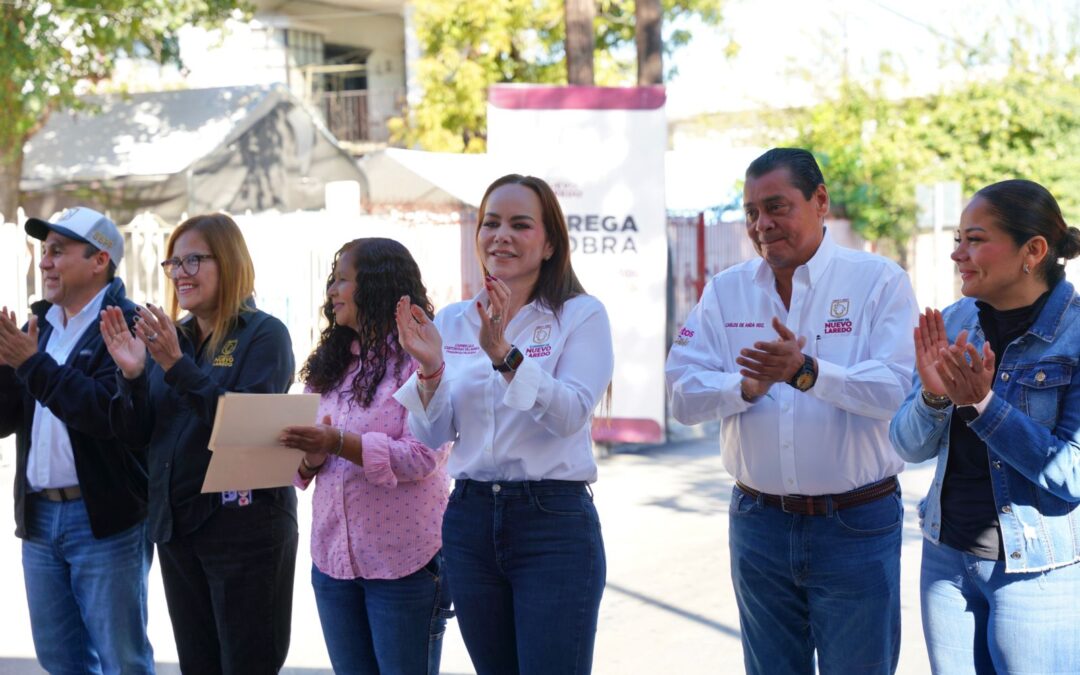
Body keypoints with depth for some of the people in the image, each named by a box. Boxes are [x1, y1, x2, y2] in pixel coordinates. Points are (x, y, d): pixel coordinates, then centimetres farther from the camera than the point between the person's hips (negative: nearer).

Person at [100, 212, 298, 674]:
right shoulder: (171, 337, 11)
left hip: (244, 520, -6)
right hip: (174, 522, 6)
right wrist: (131, 376, -11)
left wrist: (178, 367, -26)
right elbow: (137, 436, 7)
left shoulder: (264, 334, -7)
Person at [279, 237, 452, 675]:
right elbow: (309, 460, 14)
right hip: (334, 554, 6)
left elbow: (422, 457, -17)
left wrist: (339, 443, -26)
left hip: (404, 560, -6)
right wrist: (311, 457, -10)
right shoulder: (332, 362, 13)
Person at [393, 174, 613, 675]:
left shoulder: (580, 315, -3)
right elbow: (434, 436, 6)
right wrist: (430, 370, -12)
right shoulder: (452, 323, 9)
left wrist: (506, 356, -28)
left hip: (554, 521, -4)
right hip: (469, 517, 4)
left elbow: (571, 414, -16)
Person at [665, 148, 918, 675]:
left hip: (855, 526, -3)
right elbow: (683, 395, 0)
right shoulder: (725, 291, 6)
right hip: (759, 523, 4)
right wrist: (748, 386, -18)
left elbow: (900, 390, -18)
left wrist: (807, 371, -30)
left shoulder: (879, 281, -5)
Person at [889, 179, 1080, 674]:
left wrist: (982, 404, -24)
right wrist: (933, 396, -17)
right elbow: (909, 447, 3)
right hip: (948, 558, 5)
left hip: (1039, 573, -5)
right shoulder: (954, 322, 2)